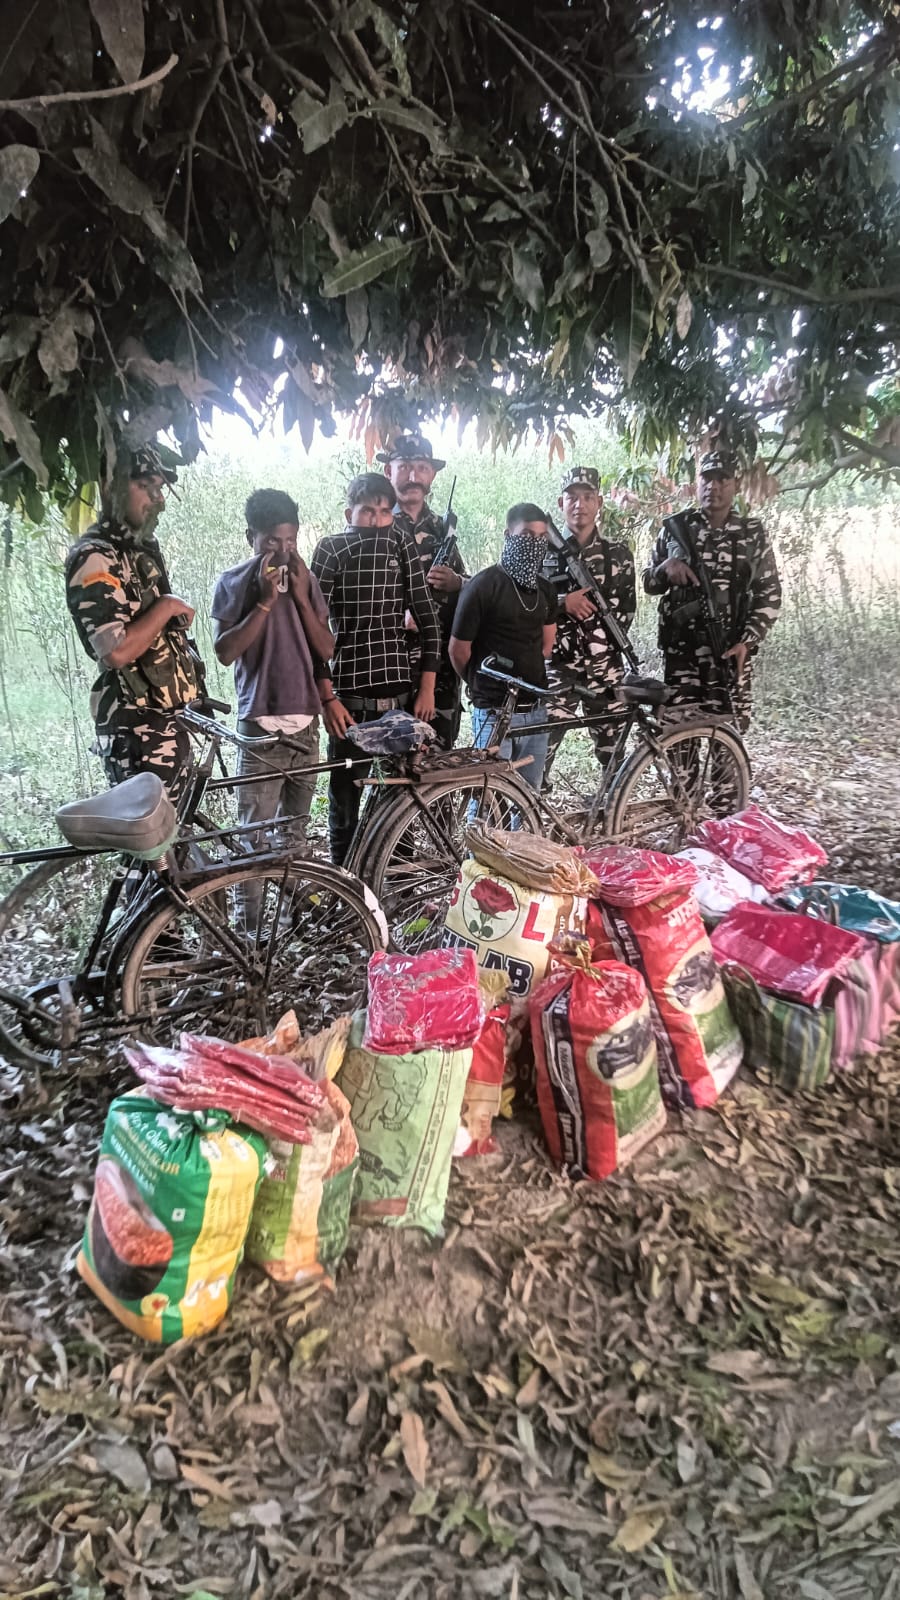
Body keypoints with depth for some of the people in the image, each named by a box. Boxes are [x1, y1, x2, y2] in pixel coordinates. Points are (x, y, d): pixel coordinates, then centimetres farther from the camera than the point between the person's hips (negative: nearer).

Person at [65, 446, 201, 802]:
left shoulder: (142, 548, 15)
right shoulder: (94, 559, -16)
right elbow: (116, 651, -28)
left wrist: (188, 681, 20)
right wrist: (166, 607, -16)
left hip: (168, 720, 10)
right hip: (137, 728, -9)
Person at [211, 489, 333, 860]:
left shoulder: (304, 579, 9)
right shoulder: (233, 582, -1)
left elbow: (326, 651, 3)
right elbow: (225, 652, -10)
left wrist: (301, 597, -8)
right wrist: (265, 601, -15)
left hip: (305, 723, 4)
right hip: (260, 725, -4)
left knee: (296, 830, 11)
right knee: (254, 836, -5)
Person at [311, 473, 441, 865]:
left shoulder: (402, 544, 6)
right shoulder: (331, 548, -2)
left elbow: (426, 616, 6)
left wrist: (427, 688, 1)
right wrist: (327, 697, -13)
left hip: (399, 692, 3)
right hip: (348, 693, -3)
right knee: (346, 791, 4)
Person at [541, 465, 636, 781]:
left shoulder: (618, 554, 9)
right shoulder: (544, 551, 6)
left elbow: (626, 611, 9)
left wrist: (601, 644, -4)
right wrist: (562, 602, -14)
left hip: (605, 667, 2)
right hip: (556, 665, -1)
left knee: (613, 751, 7)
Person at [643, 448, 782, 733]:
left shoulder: (753, 534, 7)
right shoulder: (676, 527, 9)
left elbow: (770, 594, 6)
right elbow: (649, 583, 14)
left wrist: (747, 641, -7)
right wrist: (666, 568, -9)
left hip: (733, 649, 0)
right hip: (682, 647, 0)